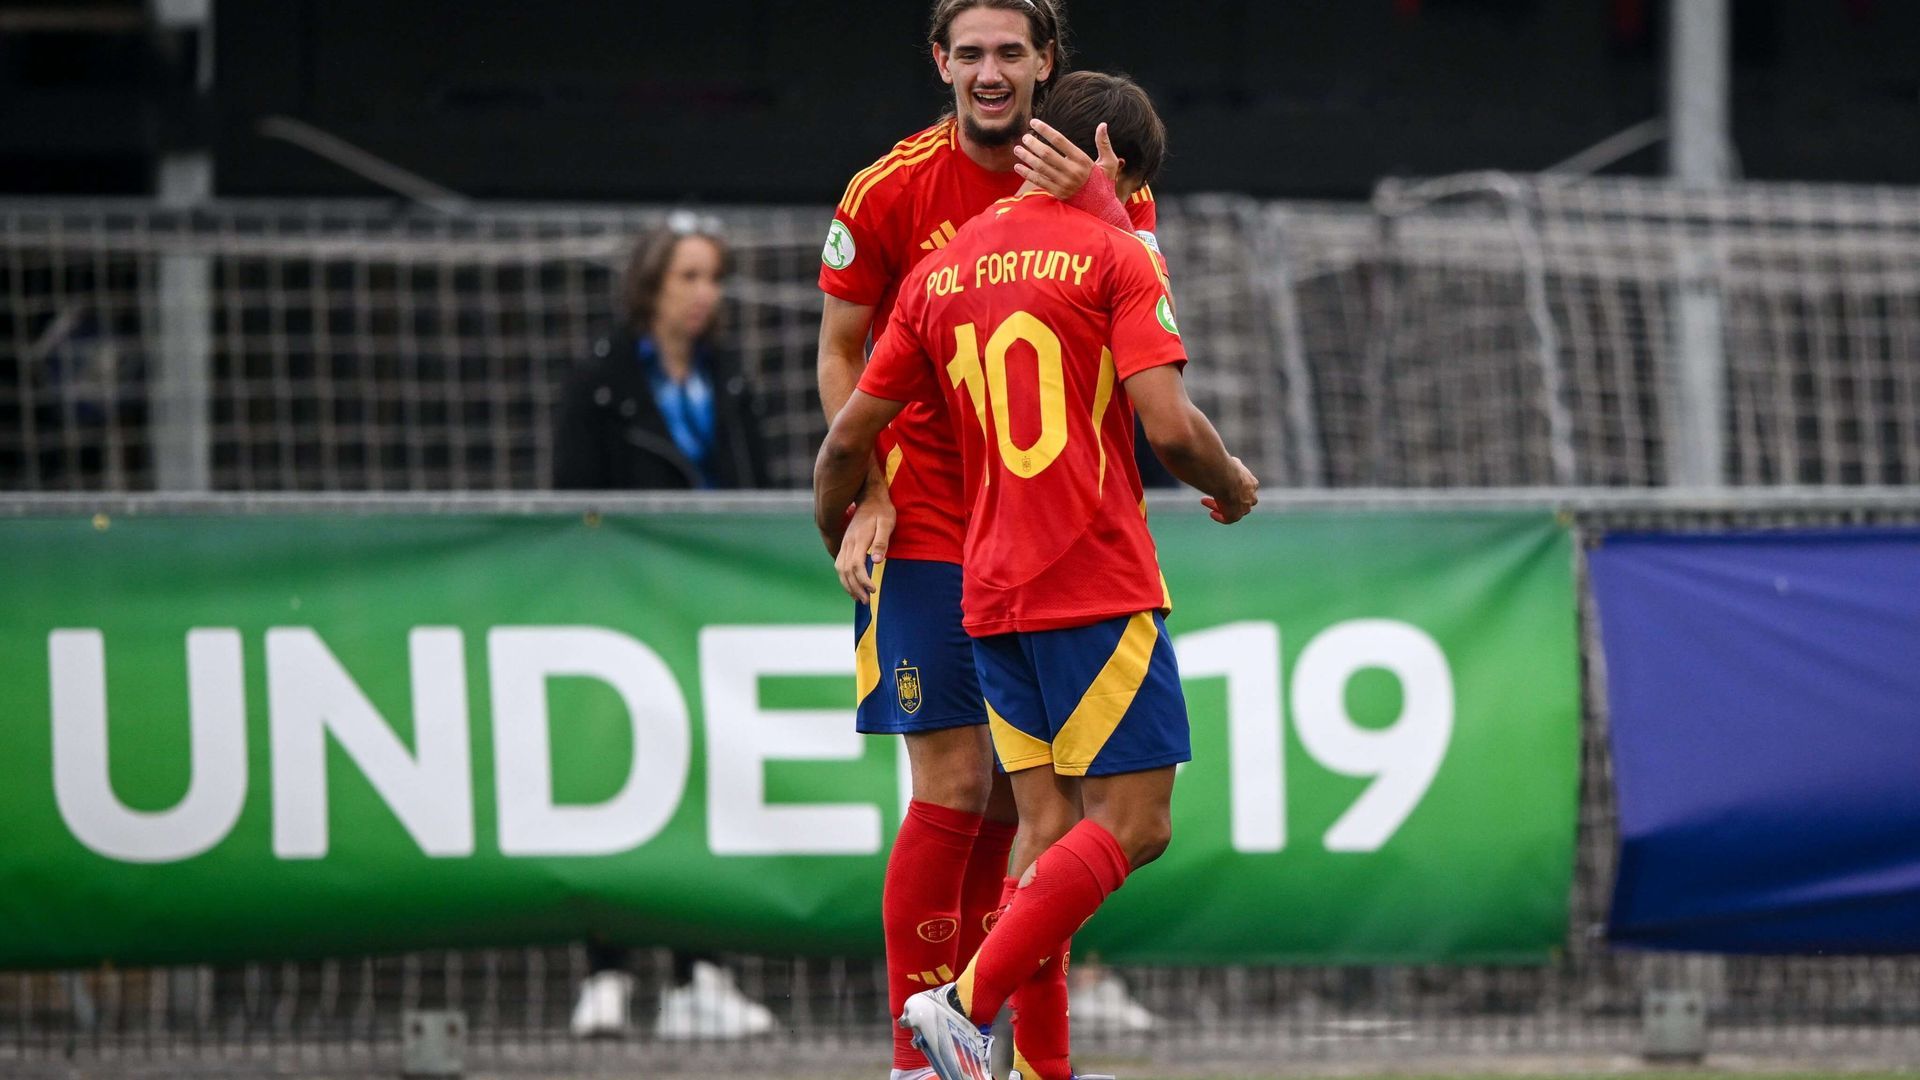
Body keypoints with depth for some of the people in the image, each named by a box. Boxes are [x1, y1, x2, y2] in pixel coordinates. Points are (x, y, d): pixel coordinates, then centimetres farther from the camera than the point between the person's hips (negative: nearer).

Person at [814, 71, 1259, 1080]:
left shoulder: (939, 272, 13)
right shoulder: (1114, 256, -4)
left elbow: (848, 438, 16)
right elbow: (1168, 426, -15)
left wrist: (837, 538, 34)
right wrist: (1233, 487, 5)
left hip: (991, 597, 7)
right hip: (1101, 583, -7)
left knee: (1054, 831, 9)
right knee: (1133, 825, -6)